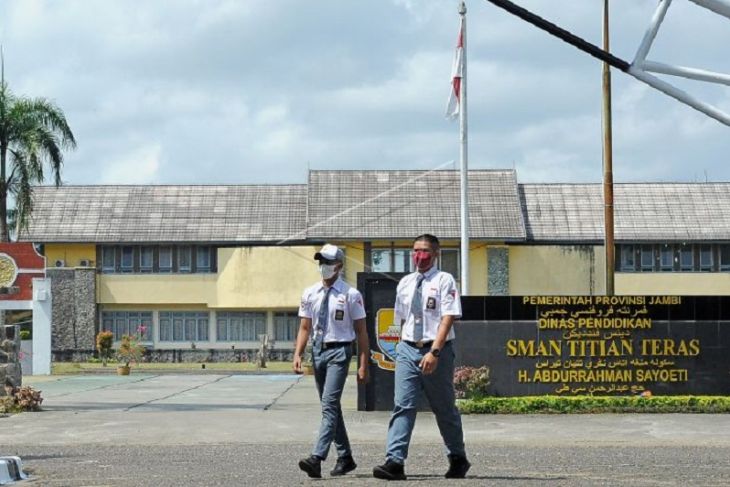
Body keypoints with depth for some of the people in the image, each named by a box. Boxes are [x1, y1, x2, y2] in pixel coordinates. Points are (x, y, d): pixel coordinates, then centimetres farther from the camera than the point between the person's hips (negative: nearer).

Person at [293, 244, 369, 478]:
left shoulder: (350, 295, -5)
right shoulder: (310, 294, 9)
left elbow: (361, 331, -3)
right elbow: (305, 327, 11)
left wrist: (363, 365, -7)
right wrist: (297, 354, -4)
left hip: (339, 352, -6)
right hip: (318, 351, 6)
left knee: (330, 405, -17)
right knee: (331, 407, 13)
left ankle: (317, 458, -25)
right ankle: (345, 457, 24)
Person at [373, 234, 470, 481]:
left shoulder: (444, 281, -6)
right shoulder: (405, 283, 10)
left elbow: (447, 319, -15)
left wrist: (434, 352, -23)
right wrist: (404, 346, 12)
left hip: (436, 351, -4)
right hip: (407, 349, 4)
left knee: (444, 409, 9)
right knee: (402, 405, -9)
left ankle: (458, 460, 27)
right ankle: (395, 462, -16)